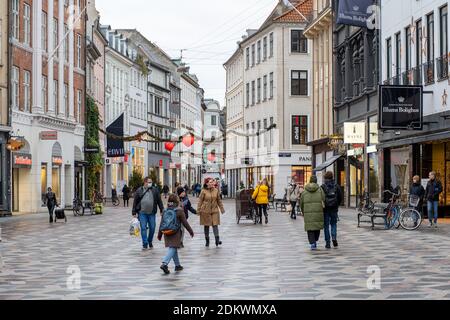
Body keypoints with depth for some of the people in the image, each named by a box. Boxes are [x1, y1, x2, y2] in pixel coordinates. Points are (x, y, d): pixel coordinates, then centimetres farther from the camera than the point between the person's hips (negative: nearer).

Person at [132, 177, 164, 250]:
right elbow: (135, 202, 5)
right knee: (143, 228, -4)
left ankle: (150, 241, 25)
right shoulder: (139, 191, 3)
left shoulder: (155, 190, 7)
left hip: (152, 213, 1)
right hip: (142, 213, -1)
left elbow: (159, 201, 9)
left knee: (152, 228, 6)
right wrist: (134, 212, 2)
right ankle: (145, 244, 1)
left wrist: (162, 210, 5)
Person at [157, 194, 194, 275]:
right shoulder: (179, 211, -8)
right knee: (173, 249, -7)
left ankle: (177, 265, 26)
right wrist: (190, 231, 8)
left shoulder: (165, 211, 5)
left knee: (173, 249, 18)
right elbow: (185, 222, -4)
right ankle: (164, 264, -24)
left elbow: (162, 223, 9)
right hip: (176, 233, -5)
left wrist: (160, 234, 17)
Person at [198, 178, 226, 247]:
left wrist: (222, 208, 11)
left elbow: (219, 200, 11)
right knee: (206, 225, 6)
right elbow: (200, 201, -1)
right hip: (205, 211, -2)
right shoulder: (203, 191, -5)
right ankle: (207, 241, 16)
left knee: (215, 224, -7)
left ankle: (217, 240, -13)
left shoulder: (216, 191, 3)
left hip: (215, 210, 2)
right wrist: (198, 210, -2)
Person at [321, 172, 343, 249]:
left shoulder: (323, 187, -8)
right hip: (334, 209, 2)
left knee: (326, 225, 6)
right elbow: (340, 197, 2)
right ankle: (334, 237, -6)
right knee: (333, 224, 17)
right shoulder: (336, 186, 1)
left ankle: (328, 243, 4)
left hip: (325, 209, -2)